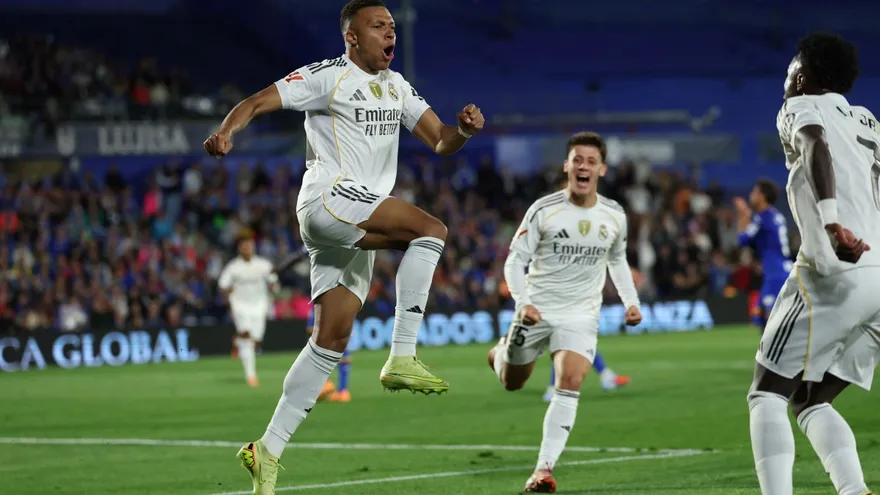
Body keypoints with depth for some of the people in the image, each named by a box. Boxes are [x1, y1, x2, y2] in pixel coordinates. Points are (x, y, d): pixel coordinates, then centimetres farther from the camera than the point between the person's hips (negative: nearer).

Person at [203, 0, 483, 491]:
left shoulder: (396, 85, 20)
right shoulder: (328, 76, -2)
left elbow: (440, 141, 17)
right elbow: (258, 102, -8)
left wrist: (463, 130, -6)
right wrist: (226, 130, -29)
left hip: (358, 226, 8)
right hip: (328, 197, -8)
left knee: (332, 340, 3)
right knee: (431, 229, -25)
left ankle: (270, 448, 6)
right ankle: (402, 358, -27)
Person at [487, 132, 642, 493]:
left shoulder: (614, 216, -2)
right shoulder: (543, 210, -13)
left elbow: (617, 260, 17)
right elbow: (515, 260, -10)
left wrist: (631, 301, 5)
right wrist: (522, 302, -25)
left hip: (580, 315, 1)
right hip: (537, 310, -1)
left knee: (570, 381, -20)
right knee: (511, 383, 14)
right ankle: (501, 352, 52)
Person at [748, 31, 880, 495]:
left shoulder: (802, 108, 3)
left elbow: (816, 148, -19)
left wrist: (831, 220, -35)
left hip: (836, 275, -7)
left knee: (767, 394, 1)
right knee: (811, 401, 17)